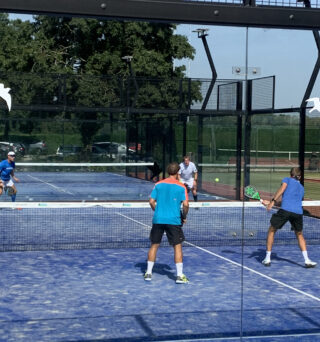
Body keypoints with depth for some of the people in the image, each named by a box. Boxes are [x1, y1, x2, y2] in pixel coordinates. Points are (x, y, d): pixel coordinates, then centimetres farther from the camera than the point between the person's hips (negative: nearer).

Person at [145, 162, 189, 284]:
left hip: (158, 219, 3)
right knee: (177, 246, 4)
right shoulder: (181, 187, -3)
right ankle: (180, 275, 1)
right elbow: (185, 204, -11)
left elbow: (151, 201, 1)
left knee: (154, 245, 13)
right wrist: (184, 217, 5)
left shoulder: (158, 185, 4)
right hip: (174, 220, -3)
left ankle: (148, 272, 17)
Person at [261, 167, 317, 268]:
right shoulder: (301, 188, 31)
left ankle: (267, 258, 12)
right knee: (299, 234, 25)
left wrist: (273, 201, -10)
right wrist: (270, 203, 33)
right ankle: (307, 260, 13)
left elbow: (282, 188, -5)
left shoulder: (287, 179, 17)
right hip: (298, 212, 4)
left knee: (272, 230, 14)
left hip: (285, 210, -4)